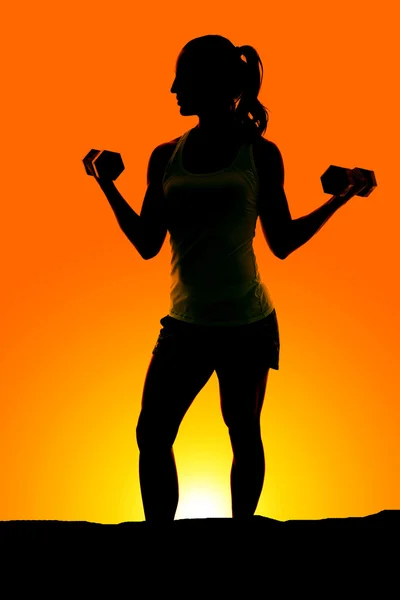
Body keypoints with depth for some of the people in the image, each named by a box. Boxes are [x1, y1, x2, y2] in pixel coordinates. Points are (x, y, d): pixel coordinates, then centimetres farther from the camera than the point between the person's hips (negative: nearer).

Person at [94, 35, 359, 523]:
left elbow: (282, 243, 3)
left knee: (244, 437, 9)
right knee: (151, 436, 0)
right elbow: (147, 245, 7)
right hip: (186, 323, 3)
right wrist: (108, 187, 4)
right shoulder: (166, 157, 6)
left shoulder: (260, 153, -1)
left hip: (247, 322, -2)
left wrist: (337, 201, -5)